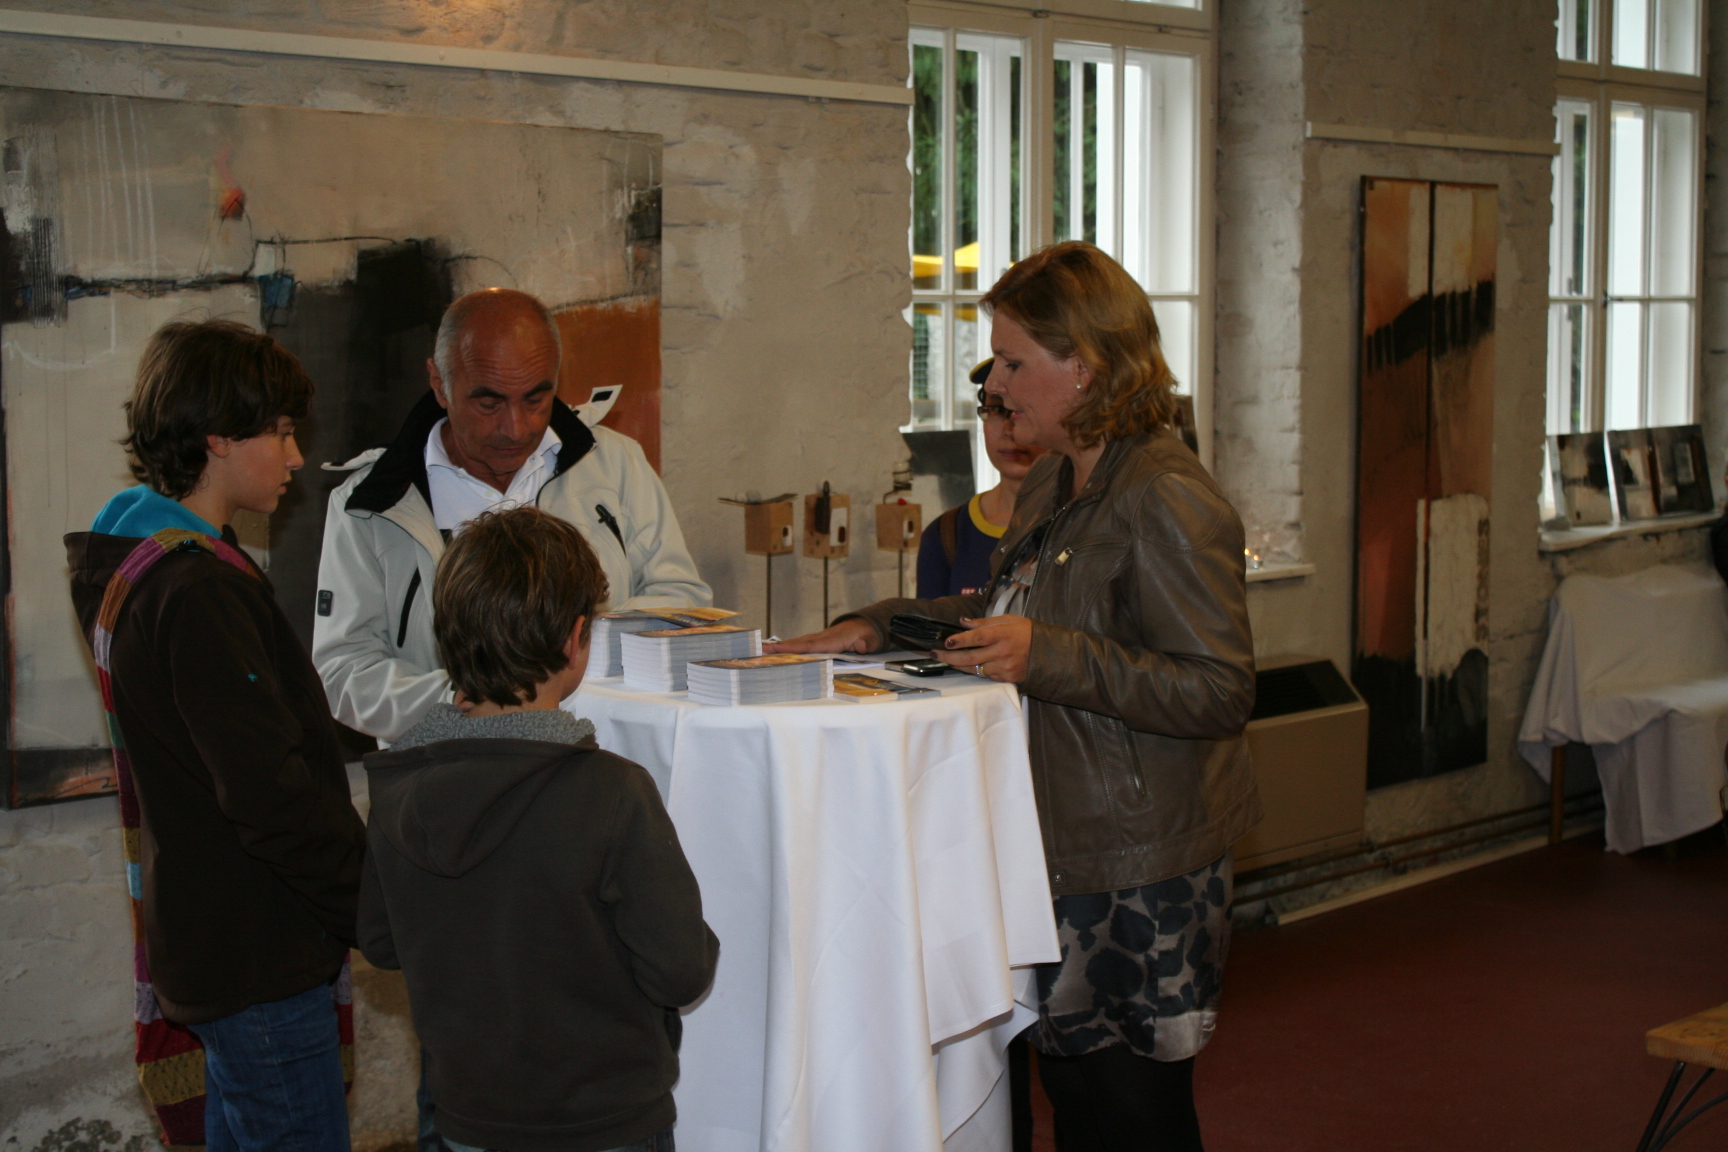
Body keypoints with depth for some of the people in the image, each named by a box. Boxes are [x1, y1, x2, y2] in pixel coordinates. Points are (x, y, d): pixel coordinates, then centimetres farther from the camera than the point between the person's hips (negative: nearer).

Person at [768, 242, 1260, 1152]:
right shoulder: (1053, 483, 11)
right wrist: (881, 625, 14)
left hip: (1139, 867, -9)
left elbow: (1220, 691, -23)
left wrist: (1046, 656, -28)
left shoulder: (1168, 502, -20)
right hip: (1064, 841, 9)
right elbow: (1008, 606, 26)